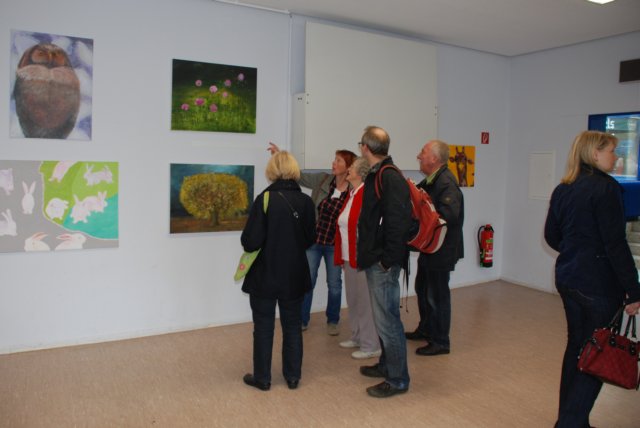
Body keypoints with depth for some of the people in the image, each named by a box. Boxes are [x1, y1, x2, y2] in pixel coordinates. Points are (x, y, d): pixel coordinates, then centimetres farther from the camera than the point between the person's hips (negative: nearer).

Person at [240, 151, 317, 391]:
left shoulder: (265, 199, -17)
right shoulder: (305, 201, -4)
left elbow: (251, 242, -19)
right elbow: (310, 239, 5)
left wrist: (247, 243, 3)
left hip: (265, 275, -3)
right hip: (294, 275, 4)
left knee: (264, 327, 11)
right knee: (292, 325, 16)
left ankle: (262, 378, 22)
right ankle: (293, 376, 26)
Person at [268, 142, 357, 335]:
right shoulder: (322, 180, -4)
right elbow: (299, 176, -2)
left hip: (335, 244, -2)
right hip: (313, 240, 2)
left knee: (334, 284, 10)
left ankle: (332, 321, 30)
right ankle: (302, 320, 25)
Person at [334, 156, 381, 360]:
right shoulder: (350, 195, 13)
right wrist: (342, 256, 16)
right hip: (349, 258, 9)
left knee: (365, 301, -1)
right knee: (353, 300, 17)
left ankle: (371, 345, 11)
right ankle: (357, 337, 32)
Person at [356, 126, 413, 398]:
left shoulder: (390, 179, -18)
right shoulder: (376, 176, 12)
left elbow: (398, 223, -24)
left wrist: (388, 260, -21)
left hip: (384, 263, -10)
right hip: (375, 260, 10)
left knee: (387, 320, 0)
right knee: (383, 316, 21)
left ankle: (397, 380, 14)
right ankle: (386, 365, 37)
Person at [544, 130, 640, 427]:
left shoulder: (562, 189, 9)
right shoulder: (605, 187, -14)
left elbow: (551, 237, 14)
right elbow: (616, 244, -17)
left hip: (567, 279, 8)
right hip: (599, 284, -8)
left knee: (576, 346, 18)